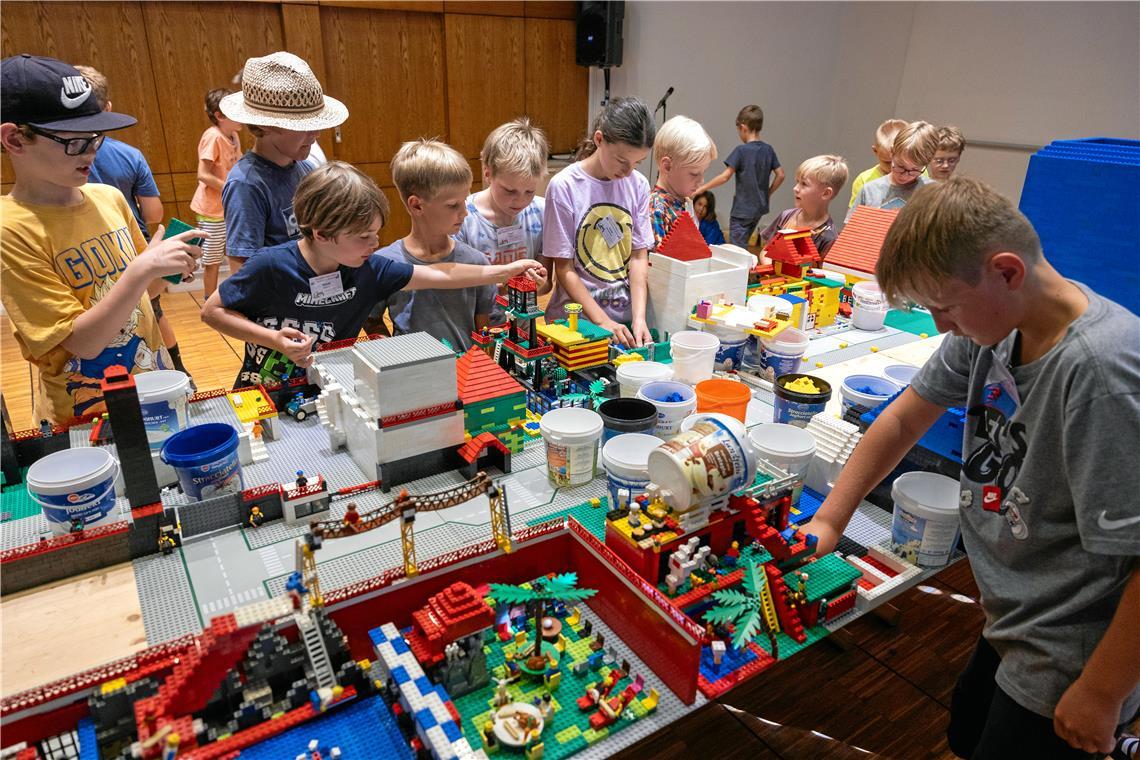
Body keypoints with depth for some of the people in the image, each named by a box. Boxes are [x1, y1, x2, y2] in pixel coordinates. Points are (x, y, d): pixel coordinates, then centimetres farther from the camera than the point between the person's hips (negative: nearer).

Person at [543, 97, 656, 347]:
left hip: (626, 316, 3)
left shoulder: (638, 185, 3)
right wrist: (602, 321, -14)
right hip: (575, 320, -3)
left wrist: (639, 318, -9)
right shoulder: (563, 186, -9)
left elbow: (639, 256, 4)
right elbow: (564, 269, -8)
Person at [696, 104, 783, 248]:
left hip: (742, 210, -7)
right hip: (759, 208, 7)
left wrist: (702, 188, -9)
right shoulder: (768, 149, 3)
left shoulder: (741, 150, -15)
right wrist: (767, 194, 13)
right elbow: (780, 175, 3)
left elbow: (725, 177, -17)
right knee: (743, 245, 20)